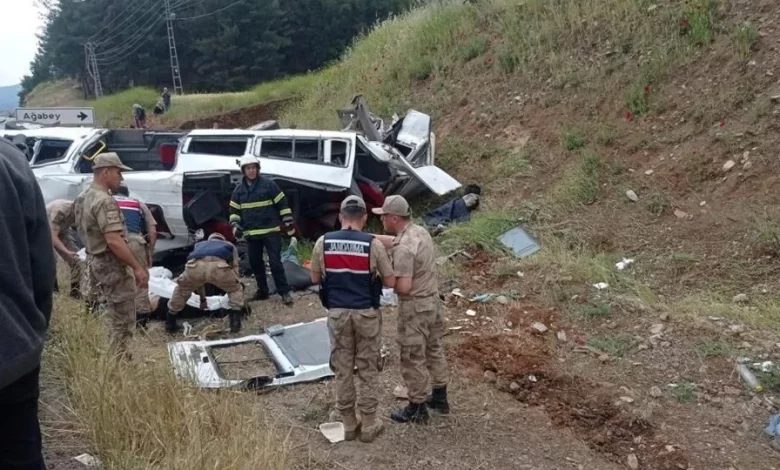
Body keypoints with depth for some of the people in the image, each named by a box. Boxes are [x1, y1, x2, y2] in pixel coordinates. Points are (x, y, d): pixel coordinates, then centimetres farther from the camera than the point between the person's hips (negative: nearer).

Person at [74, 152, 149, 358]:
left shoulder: (85, 197, 12)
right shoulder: (104, 201, -21)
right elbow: (114, 241, -28)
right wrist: (137, 267, -24)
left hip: (97, 261, 10)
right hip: (112, 265, -10)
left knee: (115, 316, 21)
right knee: (122, 321, -2)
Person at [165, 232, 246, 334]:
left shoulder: (199, 245, 49)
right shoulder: (229, 245, 43)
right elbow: (234, 270, 42)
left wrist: (202, 299, 62)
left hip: (195, 266, 2)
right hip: (219, 266, -2)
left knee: (182, 290, 33)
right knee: (236, 289, 27)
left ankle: (170, 324, 37)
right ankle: (235, 322, 14)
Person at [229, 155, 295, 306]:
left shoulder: (268, 183, -5)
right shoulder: (239, 189, 8)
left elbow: (282, 203, -3)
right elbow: (234, 210, 15)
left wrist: (288, 220, -6)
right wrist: (235, 225, 0)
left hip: (271, 231, -5)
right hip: (251, 233, 5)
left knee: (275, 262, -7)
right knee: (255, 263, 11)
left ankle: (284, 292, -2)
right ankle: (262, 290, 24)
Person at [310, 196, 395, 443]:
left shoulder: (323, 242, -4)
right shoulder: (373, 244, -11)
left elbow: (315, 278, 7)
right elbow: (390, 282, -5)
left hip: (337, 313, 2)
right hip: (366, 313, -2)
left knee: (342, 369, 13)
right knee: (368, 370, 10)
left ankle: (349, 425, 23)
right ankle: (369, 425, 19)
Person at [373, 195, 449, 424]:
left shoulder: (403, 249, -27)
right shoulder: (420, 231, 2)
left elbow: (404, 286, -28)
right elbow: (394, 240, 19)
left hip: (415, 307, -9)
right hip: (432, 301, 9)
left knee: (413, 359, 6)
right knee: (434, 349, 21)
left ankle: (417, 408, 19)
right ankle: (440, 398, 36)